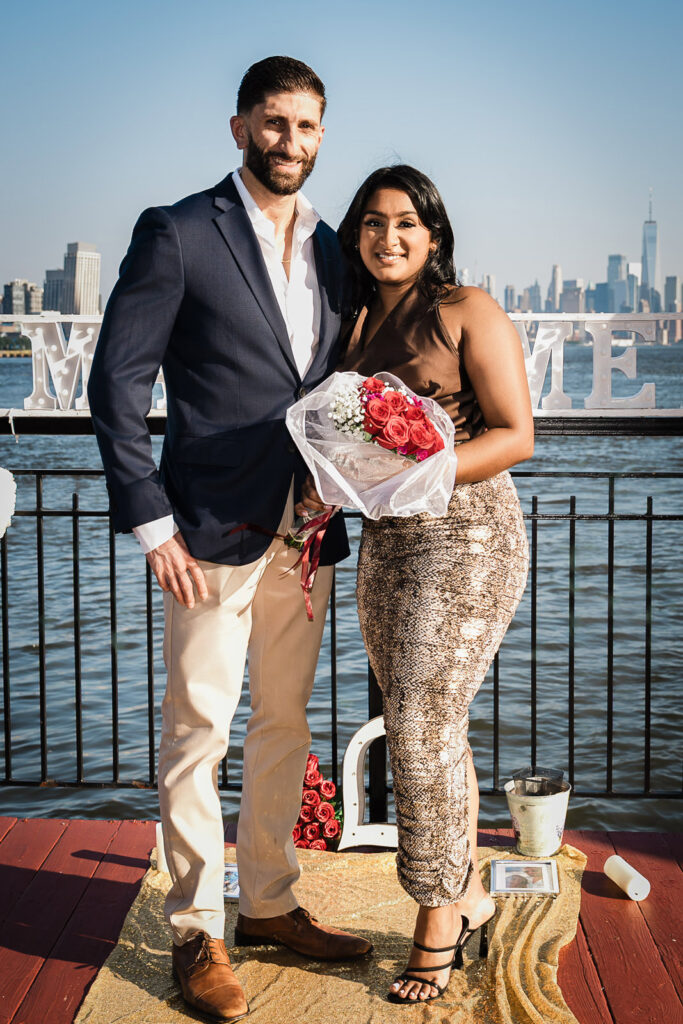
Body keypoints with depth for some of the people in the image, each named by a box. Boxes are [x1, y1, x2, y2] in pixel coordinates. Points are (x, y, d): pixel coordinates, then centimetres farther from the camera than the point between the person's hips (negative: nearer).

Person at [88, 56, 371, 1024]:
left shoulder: (331, 248, 12)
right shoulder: (178, 235, -5)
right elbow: (117, 383, -8)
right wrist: (152, 524, -13)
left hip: (305, 533, 6)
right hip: (215, 531, -6)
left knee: (285, 725, 15)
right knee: (198, 730, 2)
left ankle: (269, 904, 31)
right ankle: (197, 932, 17)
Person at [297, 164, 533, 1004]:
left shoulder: (467, 311, -5)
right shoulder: (358, 323, 14)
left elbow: (515, 436, -11)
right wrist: (326, 489, 0)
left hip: (466, 536, -7)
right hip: (384, 544, 7)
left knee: (422, 725, -9)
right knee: (422, 728, 10)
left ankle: (436, 925, 7)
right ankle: (469, 894, 27)